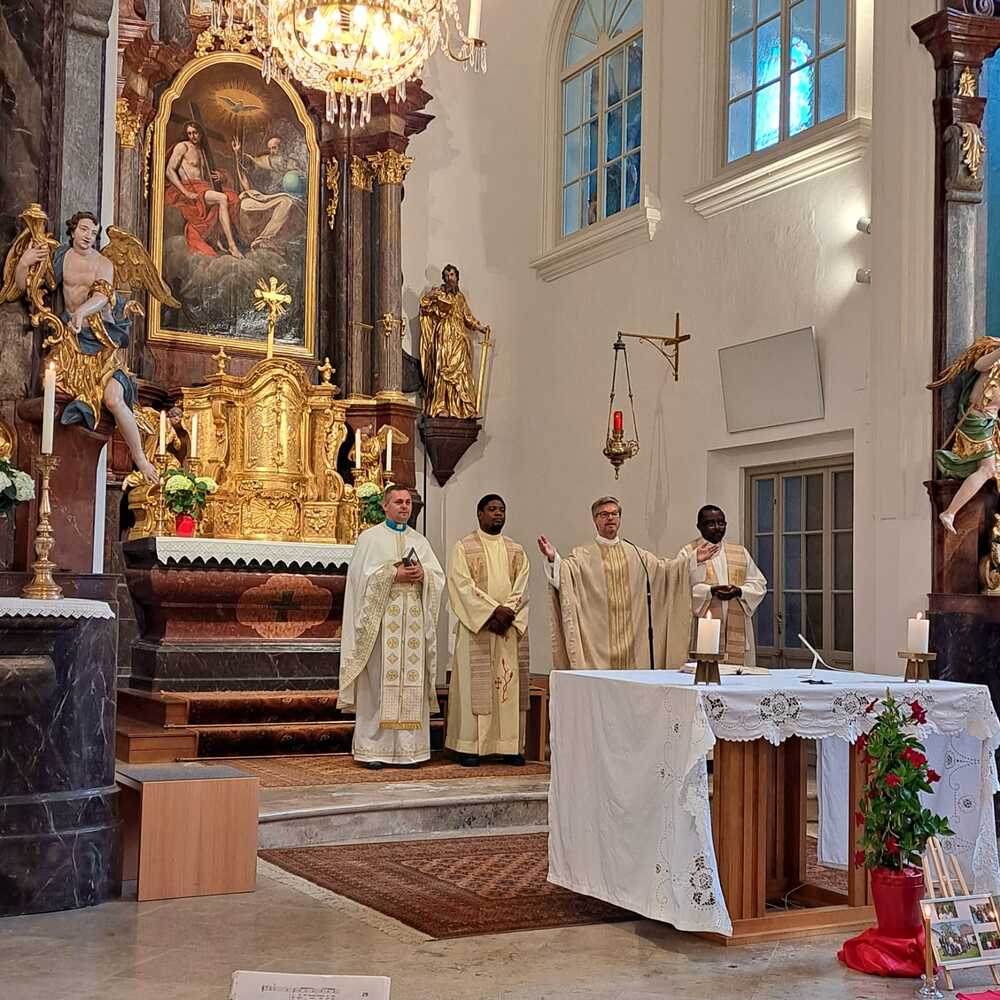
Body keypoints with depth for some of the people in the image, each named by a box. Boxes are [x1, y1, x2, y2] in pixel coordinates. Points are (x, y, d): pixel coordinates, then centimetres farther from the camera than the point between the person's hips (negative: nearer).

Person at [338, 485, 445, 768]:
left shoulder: (420, 540, 18)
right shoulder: (370, 538, 6)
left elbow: (439, 576, 11)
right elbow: (362, 575, -5)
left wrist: (422, 574, -9)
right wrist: (394, 575, -15)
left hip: (413, 618, 4)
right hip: (381, 619, -4)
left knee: (412, 678, 0)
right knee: (378, 680, -6)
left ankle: (408, 747, 3)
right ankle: (373, 748, -3)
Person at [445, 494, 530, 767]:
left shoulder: (516, 550, 14)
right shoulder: (464, 548, 2)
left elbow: (521, 587, 5)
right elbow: (463, 585, -9)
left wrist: (507, 612, -13)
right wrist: (493, 611, -16)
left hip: (510, 629, 4)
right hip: (476, 627, -4)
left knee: (511, 685, 2)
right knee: (475, 685, -4)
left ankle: (510, 746, 6)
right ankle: (469, 745, -1)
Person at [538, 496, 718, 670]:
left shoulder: (635, 553, 15)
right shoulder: (583, 554, 1)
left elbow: (663, 568, 13)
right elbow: (564, 570, -15)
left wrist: (694, 559, 3)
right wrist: (553, 558, -37)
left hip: (632, 637, 4)